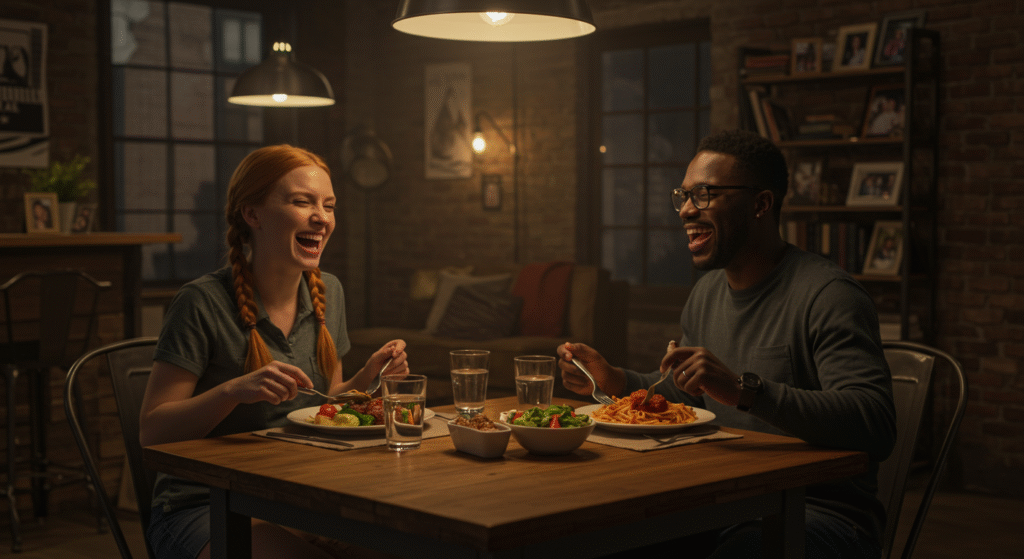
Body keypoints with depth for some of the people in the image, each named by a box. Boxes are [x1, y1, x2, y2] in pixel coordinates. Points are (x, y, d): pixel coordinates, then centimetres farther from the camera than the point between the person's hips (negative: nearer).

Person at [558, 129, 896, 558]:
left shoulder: (827, 295, -16)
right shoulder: (707, 293, 13)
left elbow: (876, 429, -28)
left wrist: (744, 390, -36)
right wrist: (615, 382, 6)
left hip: (820, 513, -6)